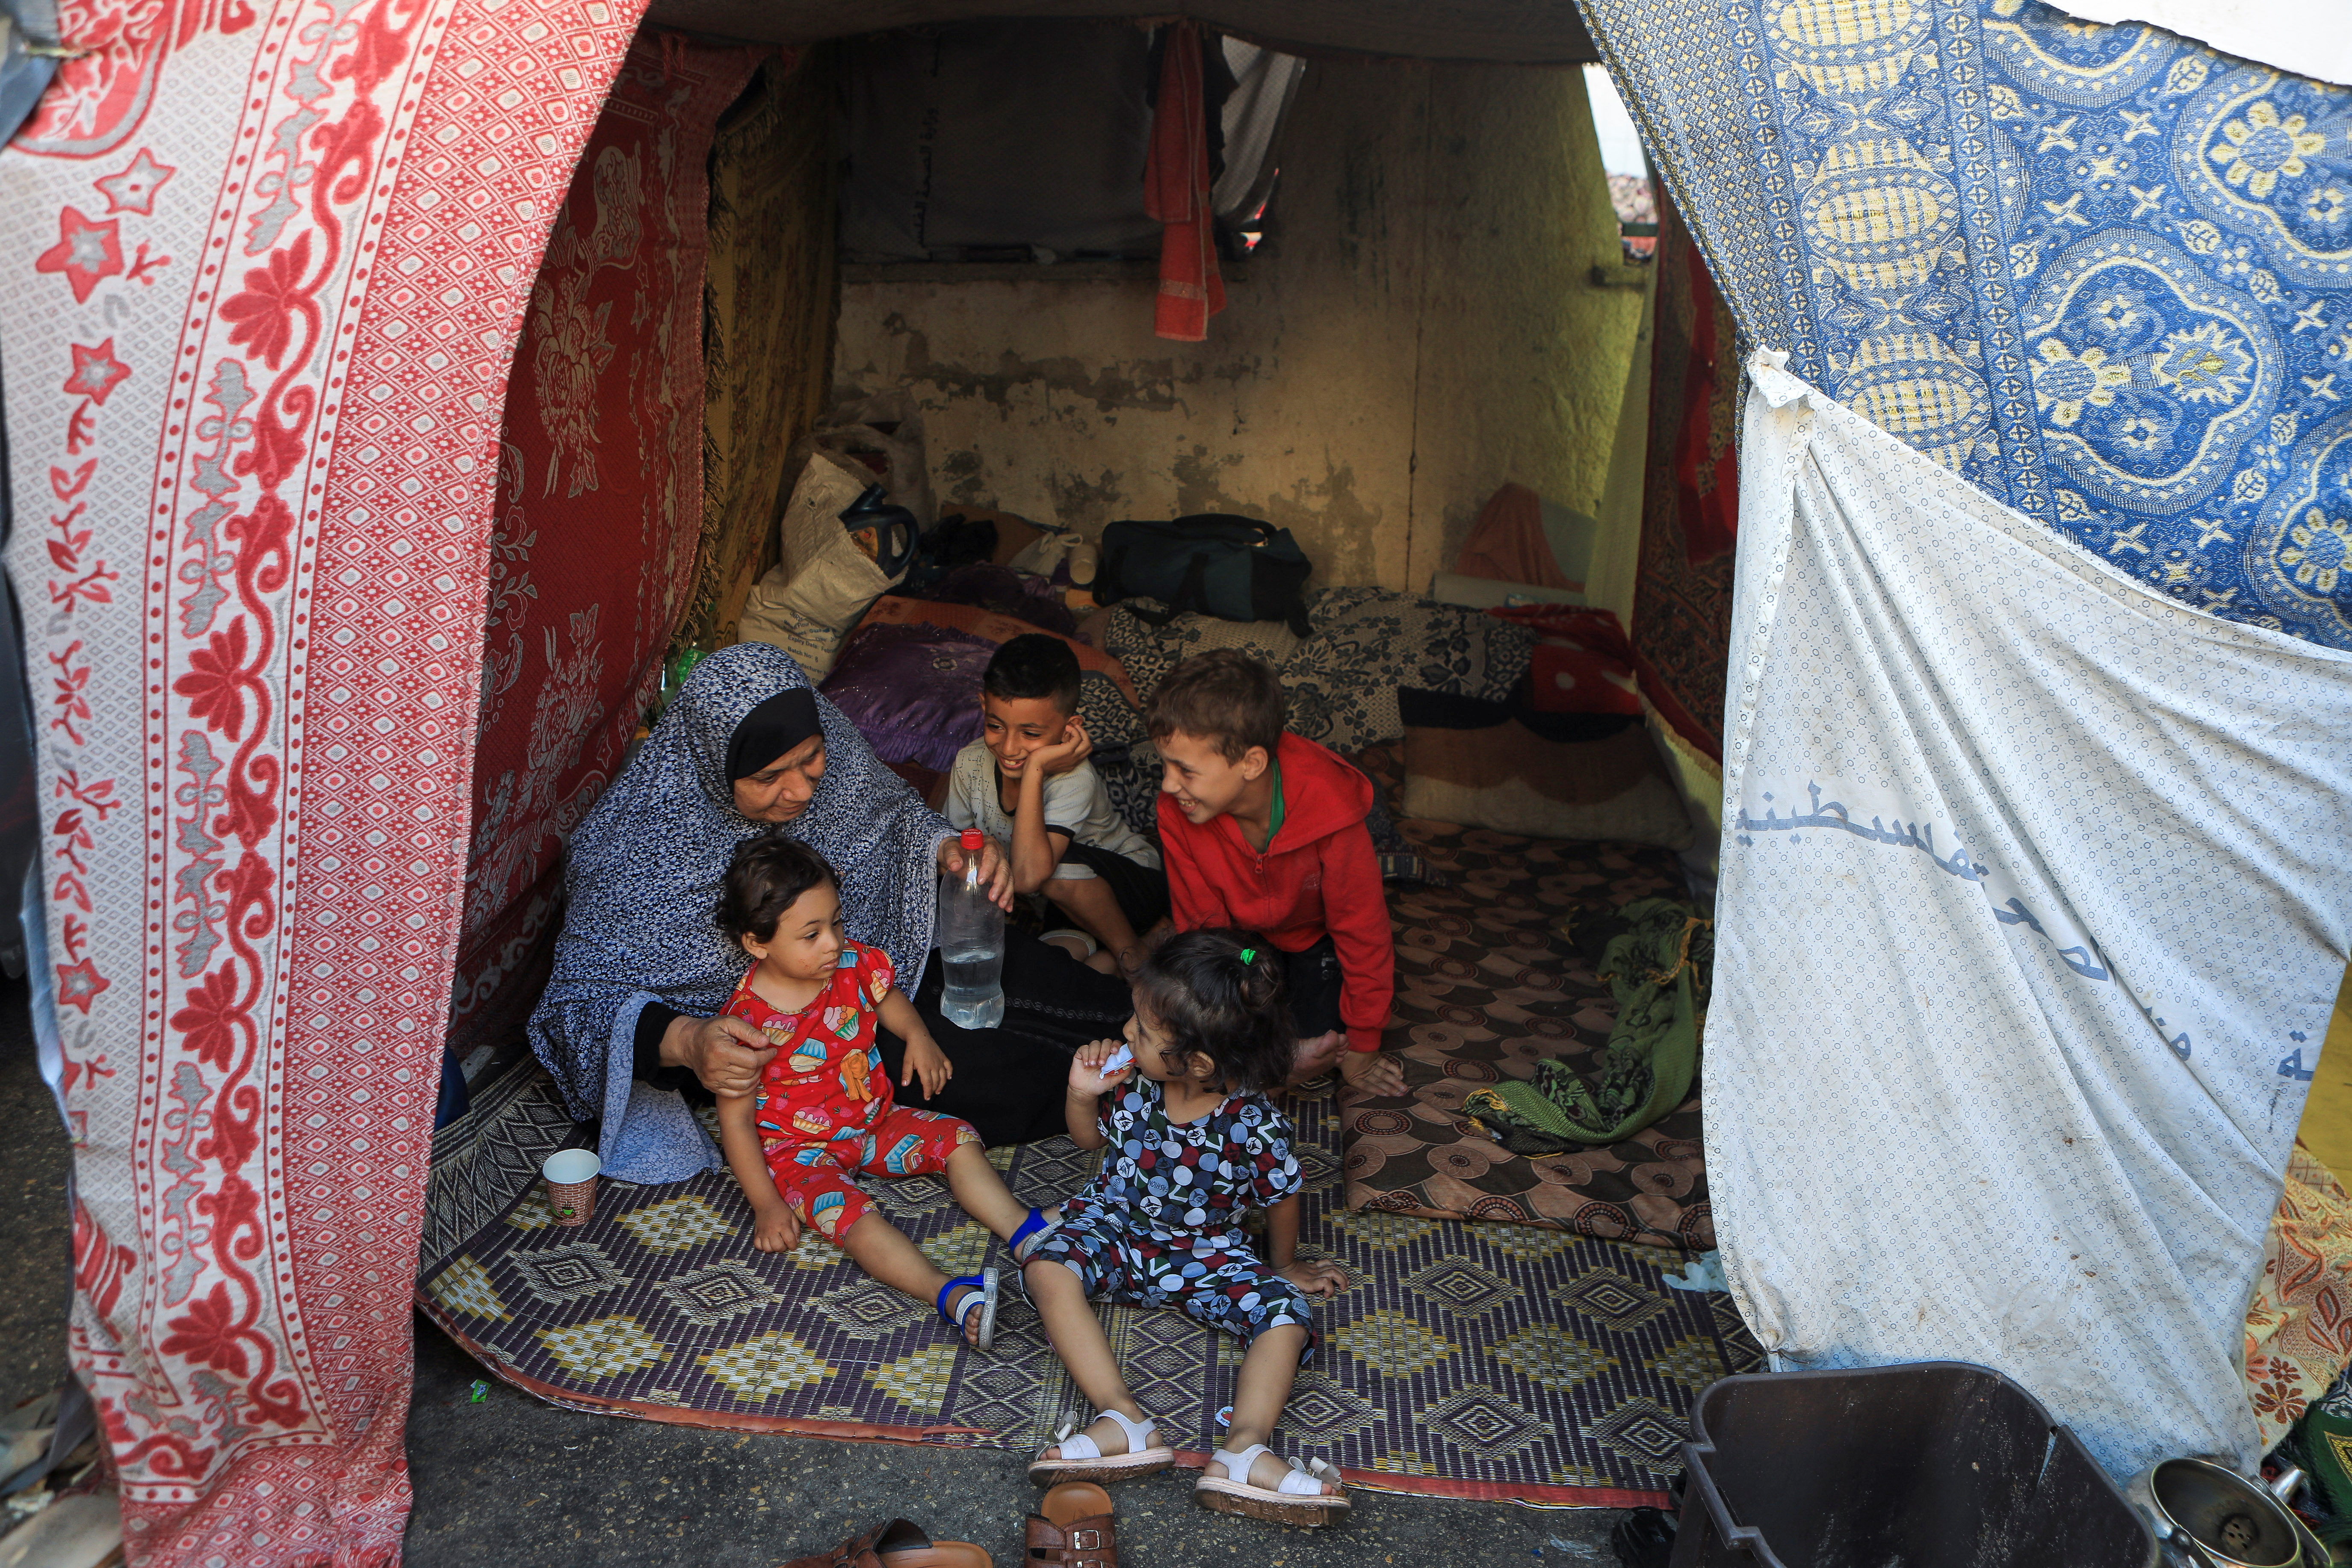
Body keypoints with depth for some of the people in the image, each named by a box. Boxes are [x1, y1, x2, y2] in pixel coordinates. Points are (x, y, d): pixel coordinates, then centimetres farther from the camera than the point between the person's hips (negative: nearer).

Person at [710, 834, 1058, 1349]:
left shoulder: (854, 965, -8)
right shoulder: (748, 1022, -23)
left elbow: (889, 998, 18)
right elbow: (735, 1121, -16)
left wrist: (918, 1036, -2)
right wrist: (767, 1205, -19)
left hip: (873, 1120, 6)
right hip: (797, 1146, -6)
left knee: (957, 1139, -8)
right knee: (842, 1207, -31)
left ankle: (1030, 1234, -13)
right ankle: (948, 1293, -46)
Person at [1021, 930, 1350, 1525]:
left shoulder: (1253, 1124, -25)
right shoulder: (1133, 1080, -15)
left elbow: (1282, 1198, -5)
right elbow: (1091, 1138, 7)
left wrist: (1285, 1265, 10)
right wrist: (1083, 1095, -15)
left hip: (1205, 1253, -2)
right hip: (1114, 1227, 2)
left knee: (1288, 1315, -23)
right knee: (1047, 1268, -28)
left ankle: (1244, 1449, -38)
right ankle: (1123, 1419, -37)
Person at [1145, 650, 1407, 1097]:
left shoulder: (1330, 811, -39)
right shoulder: (1175, 810, -30)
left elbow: (1362, 929, -25)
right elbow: (1203, 923, -17)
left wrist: (1362, 1049, -15)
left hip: (1319, 934, -1)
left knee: (1325, 1032, -14)